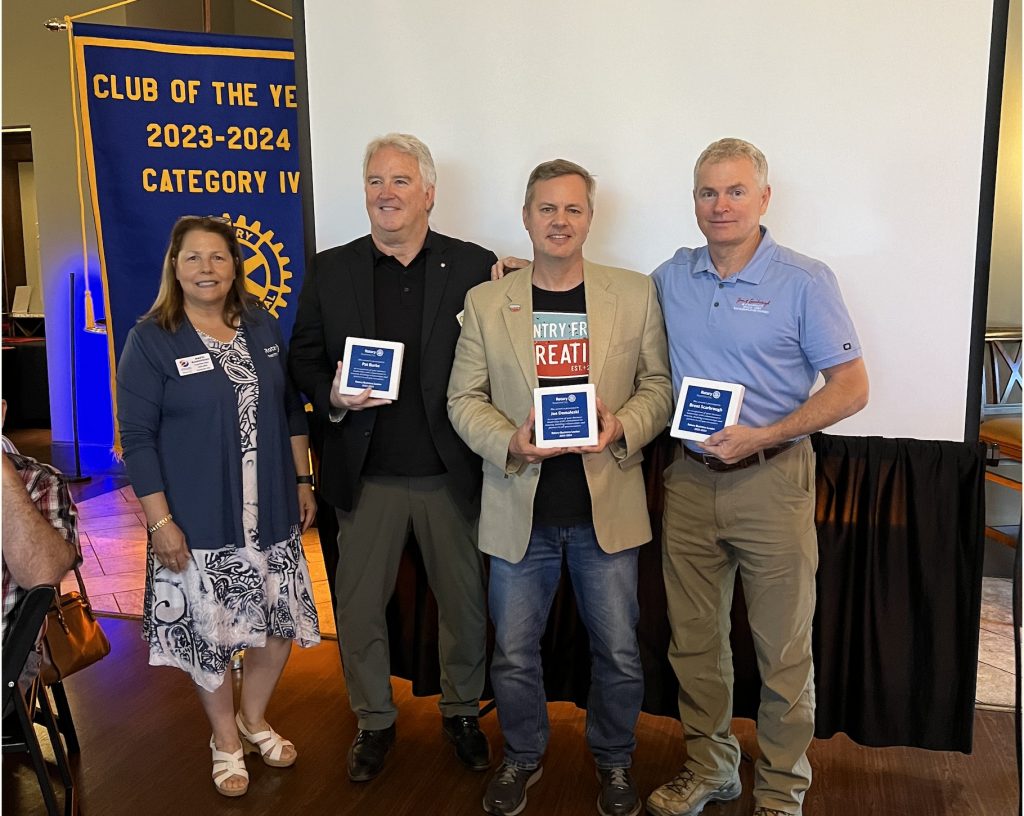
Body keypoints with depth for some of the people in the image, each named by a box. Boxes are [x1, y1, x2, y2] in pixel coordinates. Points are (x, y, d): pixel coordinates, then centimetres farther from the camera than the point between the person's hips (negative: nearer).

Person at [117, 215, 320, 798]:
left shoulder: (263, 328, 5)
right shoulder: (151, 340, -8)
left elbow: (291, 410, 11)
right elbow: (138, 437, -9)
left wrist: (303, 482, 10)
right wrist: (159, 521, -13)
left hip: (272, 514, 4)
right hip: (197, 525, -4)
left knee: (281, 623, 13)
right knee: (209, 634, 10)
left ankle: (254, 719, 40)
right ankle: (226, 739, 35)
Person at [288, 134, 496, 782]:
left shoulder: (475, 266, -1)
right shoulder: (330, 271, 4)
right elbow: (304, 359, 9)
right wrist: (332, 396, -12)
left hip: (451, 472, -1)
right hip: (366, 475, 1)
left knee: (465, 603, 13)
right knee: (359, 606, 12)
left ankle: (463, 712, 37)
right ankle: (374, 721, 35)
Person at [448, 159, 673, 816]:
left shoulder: (636, 293, 2)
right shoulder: (486, 302, 2)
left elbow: (658, 385, 4)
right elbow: (465, 398, 3)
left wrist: (623, 429, -15)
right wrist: (510, 443, -15)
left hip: (608, 508, 0)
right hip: (520, 511, 1)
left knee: (619, 654, 12)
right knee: (514, 655, 13)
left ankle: (614, 758, 39)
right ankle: (523, 755, 40)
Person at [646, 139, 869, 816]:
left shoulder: (805, 281, -6)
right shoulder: (671, 278, 6)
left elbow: (851, 387, -7)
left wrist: (762, 436, -17)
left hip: (770, 480, -4)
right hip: (690, 481, 4)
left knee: (783, 647, 7)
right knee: (694, 639, 13)